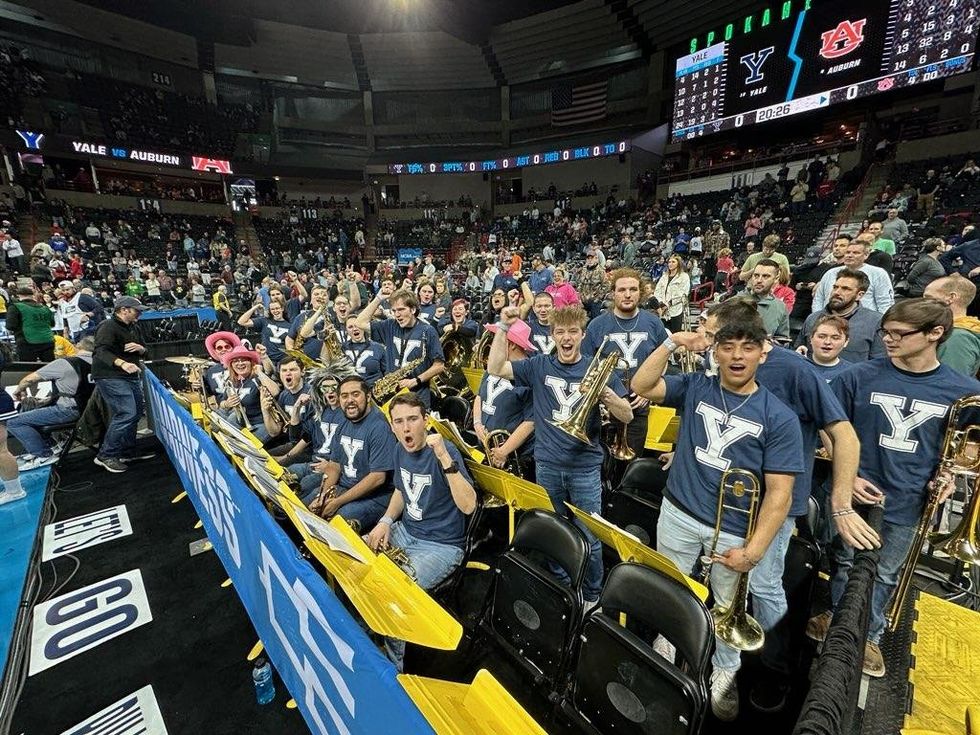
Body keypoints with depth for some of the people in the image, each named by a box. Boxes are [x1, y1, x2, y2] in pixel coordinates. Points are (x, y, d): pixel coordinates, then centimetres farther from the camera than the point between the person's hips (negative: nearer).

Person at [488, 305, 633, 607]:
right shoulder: (538, 366, 0)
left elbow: (628, 416, -3)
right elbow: (495, 368, -8)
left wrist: (606, 393, -22)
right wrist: (503, 327, -14)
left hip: (585, 466, -1)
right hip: (547, 464, 2)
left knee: (588, 538, 5)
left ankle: (592, 596, 30)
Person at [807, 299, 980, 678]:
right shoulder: (858, 377, -13)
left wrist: (948, 476, -7)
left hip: (908, 503, 2)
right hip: (856, 492, -1)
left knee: (885, 575, 20)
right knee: (845, 564, 19)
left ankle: (869, 634, 42)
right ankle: (835, 618, 42)